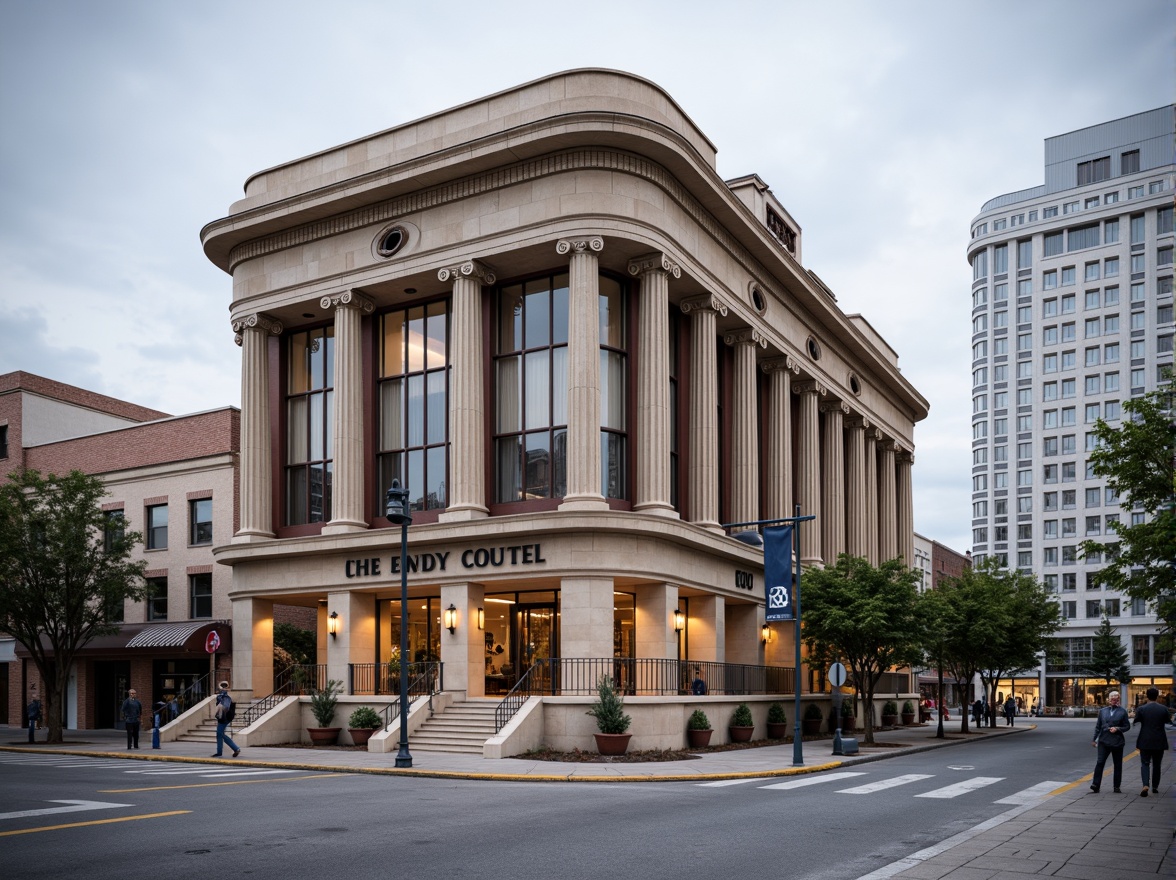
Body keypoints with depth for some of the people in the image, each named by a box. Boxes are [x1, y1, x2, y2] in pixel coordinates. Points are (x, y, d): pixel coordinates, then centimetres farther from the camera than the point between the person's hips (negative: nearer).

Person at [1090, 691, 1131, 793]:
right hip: (1104, 741, 1)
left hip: (1117, 742, -1)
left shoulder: (1122, 711, 2)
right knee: (1100, 762, -10)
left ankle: (1116, 787, 18)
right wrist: (1094, 739, 12)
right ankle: (1096, 784, -12)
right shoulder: (1102, 711, 8)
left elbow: (1127, 726, 4)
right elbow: (1098, 726, 13)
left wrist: (1117, 729, -14)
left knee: (1118, 765, 8)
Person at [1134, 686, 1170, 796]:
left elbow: (1136, 721, -3)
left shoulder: (1141, 709, -9)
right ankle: (1155, 787, 23)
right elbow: (1166, 721, 10)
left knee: (1145, 764, 1)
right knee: (1156, 765, 15)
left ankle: (1145, 785, -19)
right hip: (1159, 742, 2)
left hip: (1145, 741, -1)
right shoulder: (1163, 709, -5)